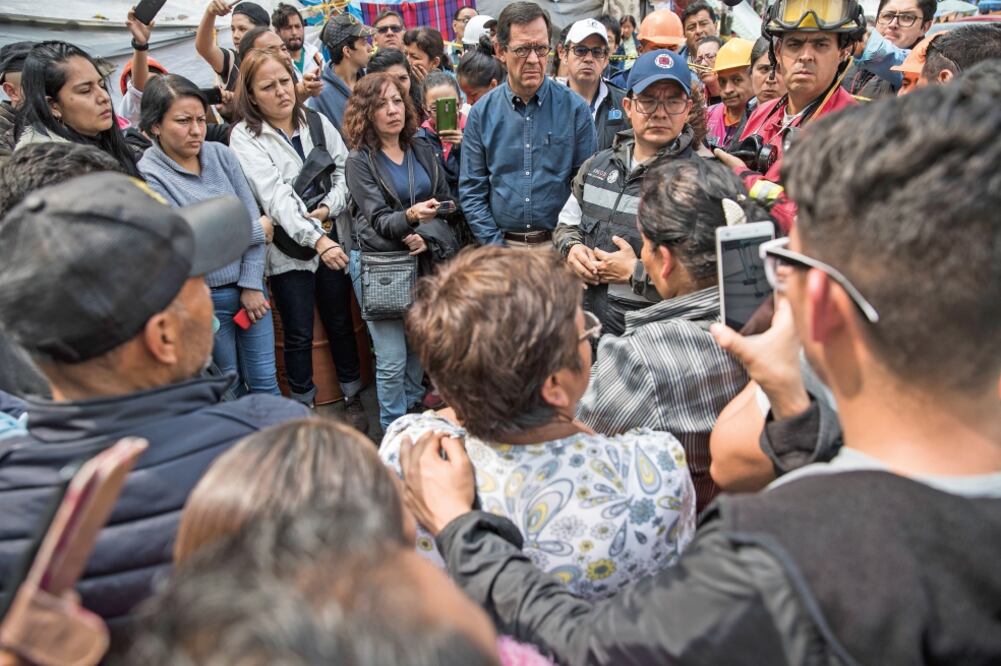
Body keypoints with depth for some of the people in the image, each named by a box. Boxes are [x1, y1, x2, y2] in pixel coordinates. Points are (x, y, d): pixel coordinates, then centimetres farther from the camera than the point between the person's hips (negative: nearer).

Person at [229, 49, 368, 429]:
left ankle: (353, 398, 32)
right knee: (298, 336, 8)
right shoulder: (245, 137, -10)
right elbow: (275, 197, -22)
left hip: (332, 241, 4)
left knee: (340, 322, 15)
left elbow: (344, 170, 4)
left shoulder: (317, 122, 4)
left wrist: (328, 208, -16)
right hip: (288, 251, -3)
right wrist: (316, 239, -33)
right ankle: (303, 408, 27)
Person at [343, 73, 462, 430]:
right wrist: (411, 215, -35)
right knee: (392, 360, -3)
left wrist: (428, 235, -9)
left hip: (422, 260, 4)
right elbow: (379, 220, -15)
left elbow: (446, 203, 9)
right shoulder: (360, 160, -6)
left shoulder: (422, 151, 8)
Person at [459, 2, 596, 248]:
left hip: (559, 244, -1)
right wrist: (497, 246, -7)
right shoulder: (482, 112, -1)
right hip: (502, 241, 1)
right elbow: (472, 190, 1)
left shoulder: (574, 108, -4)